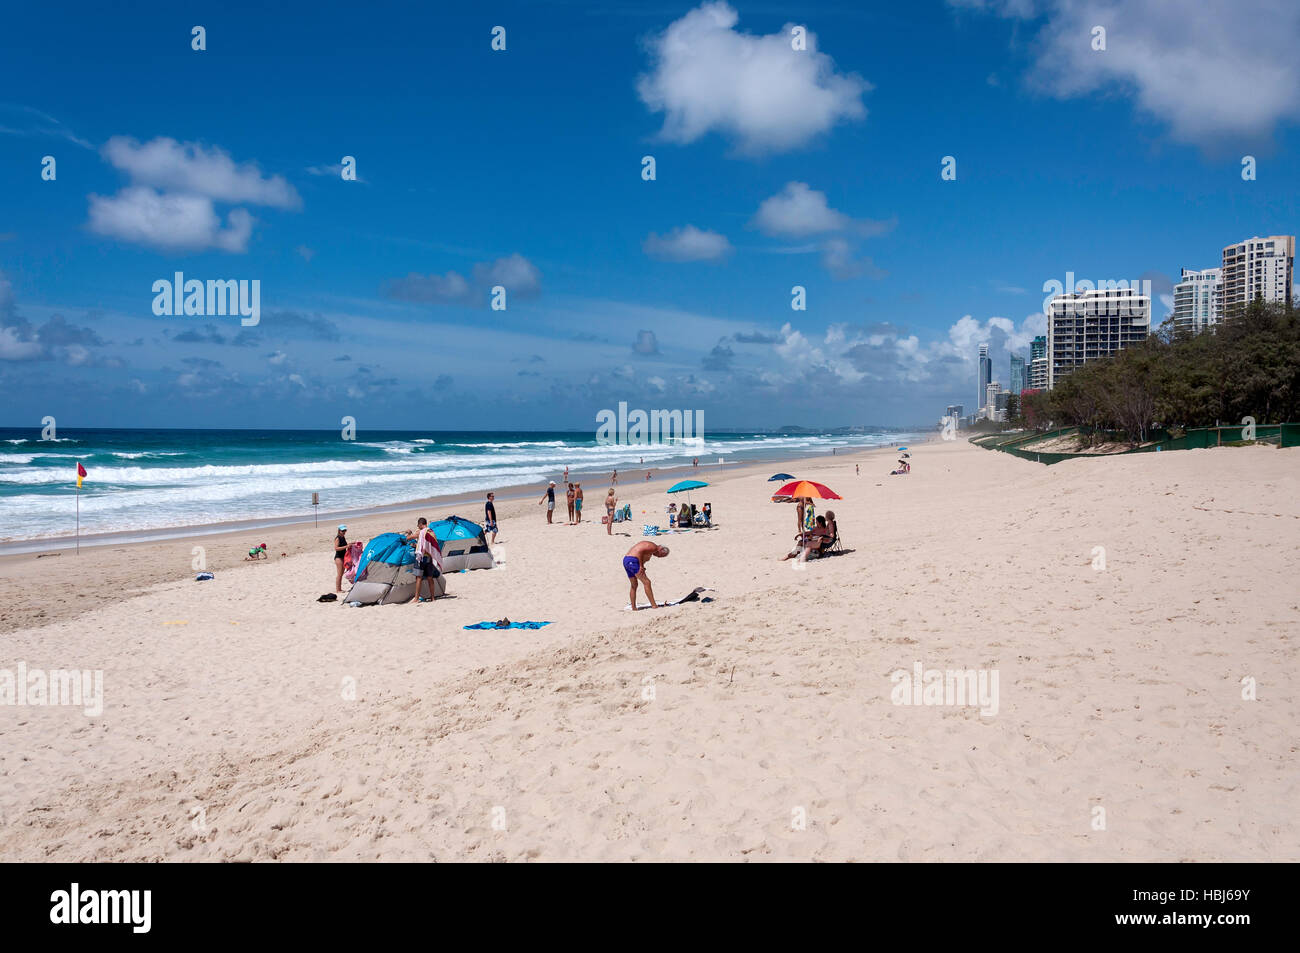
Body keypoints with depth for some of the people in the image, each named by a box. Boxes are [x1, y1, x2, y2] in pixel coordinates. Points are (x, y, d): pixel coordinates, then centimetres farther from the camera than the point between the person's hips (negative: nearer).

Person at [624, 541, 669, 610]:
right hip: (633, 561, -10)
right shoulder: (654, 547, -7)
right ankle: (654, 606, -9)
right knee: (646, 582, -7)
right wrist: (641, 566, -16)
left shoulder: (648, 544, 23)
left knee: (634, 586, 18)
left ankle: (633, 608, 19)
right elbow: (640, 551, -21)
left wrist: (641, 566, 7)